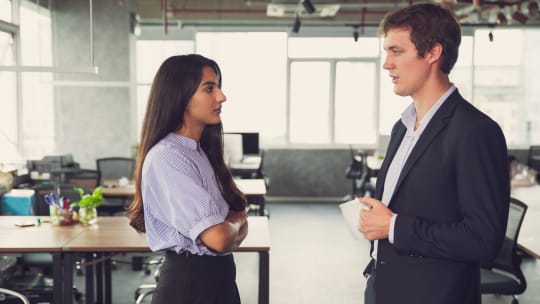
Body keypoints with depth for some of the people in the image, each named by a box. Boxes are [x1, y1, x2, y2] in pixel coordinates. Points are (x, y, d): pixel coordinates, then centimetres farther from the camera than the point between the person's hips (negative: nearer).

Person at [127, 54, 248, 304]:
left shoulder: (201, 153, 8)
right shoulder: (167, 158, -20)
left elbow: (239, 227, 10)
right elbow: (218, 238, -27)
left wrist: (233, 226, -12)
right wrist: (236, 220, -6)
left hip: (217, 278, 9)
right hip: (189, 283, -8)